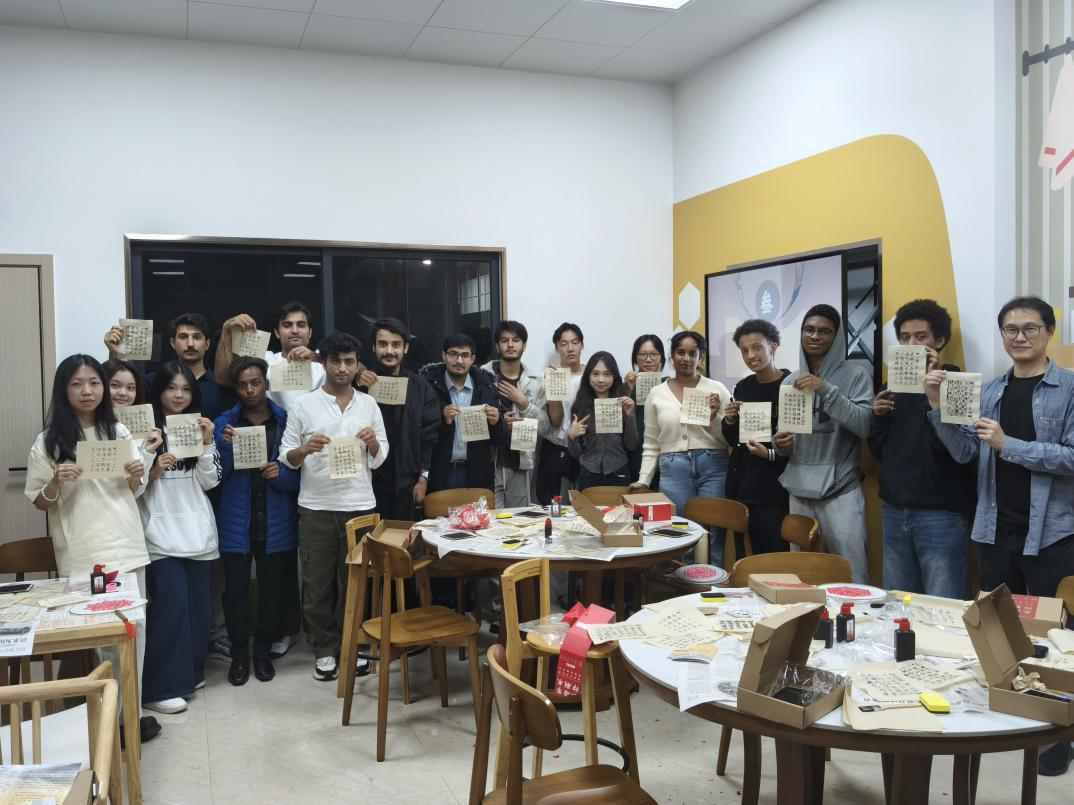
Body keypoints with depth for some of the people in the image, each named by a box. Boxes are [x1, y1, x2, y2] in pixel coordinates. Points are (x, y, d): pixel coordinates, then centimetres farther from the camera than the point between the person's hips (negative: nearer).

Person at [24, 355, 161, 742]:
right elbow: (39, 503, 2)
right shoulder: (49, 442, -2)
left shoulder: (119, 432, 8)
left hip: (127, 547, 4)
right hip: (82, 556, -3)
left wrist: (137, 475, -7)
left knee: (134, 630, 6)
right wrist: (56, 482, -18)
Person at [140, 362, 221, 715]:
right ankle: (160, 687, -2)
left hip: (197, 529, 5)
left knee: (198, 604, 9)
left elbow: (209, 481, 4)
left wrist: (207, 444, -7)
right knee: (170, 605, -11)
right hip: (161, 531, -5)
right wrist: (153, 472, -21)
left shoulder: (200, 428, 12)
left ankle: (190, 672, 25)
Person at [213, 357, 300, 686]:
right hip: (236, 522, 0)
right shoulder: (224, 423, 1)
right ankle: (239, 652, 21)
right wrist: (226, 446, -17)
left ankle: (263, 650, 26)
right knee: (236, 589, 3)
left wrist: (281, 474, -17)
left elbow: (298, 476, 3)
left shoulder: (286, 421, 1)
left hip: (276, 523, 0)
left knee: (273, 587, 8)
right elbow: (216, 475, -2)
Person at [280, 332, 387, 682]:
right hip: (316, 507, -1)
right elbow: (286, 457, 1)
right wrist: (305, 449, -19)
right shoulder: (303, 406, 1)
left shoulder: (368, 404, 7)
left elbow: (379, 459, 9)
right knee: (318, 583, 6)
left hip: (359, 505, 1)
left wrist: (373, 442, -11)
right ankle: (325, 649, 20)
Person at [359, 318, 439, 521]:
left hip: (406, 484, 1)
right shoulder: (363, 381, 2)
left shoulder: (420, 387, 4)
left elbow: (429, 435, 4)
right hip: (368, 481, -1)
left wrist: (423, 478, -1)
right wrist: (357, 388, -17)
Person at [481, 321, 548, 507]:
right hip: (488, 462, -2)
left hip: (519, 464, 2)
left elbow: (544, 428, 2)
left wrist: (524, 403, -10)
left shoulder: (536, 382, 5)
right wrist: (499, 421, -14)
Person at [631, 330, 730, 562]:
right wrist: (643, 480, 6)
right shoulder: (657, 394, 10)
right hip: (673, 471, 1)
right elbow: (651, 445, 13)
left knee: (714, 534, -3)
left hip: (712, 467, -1)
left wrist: (714, 416, -9)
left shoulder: (716, 389, 6)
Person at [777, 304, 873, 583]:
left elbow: (865, 426, -13)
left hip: (841, 489, -4)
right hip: (799, 489, 4)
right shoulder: (790, 381, 12)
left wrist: (826, 390, -20)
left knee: (852, 574, -5)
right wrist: (780, 445, -5)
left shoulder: (856, 376, -1)